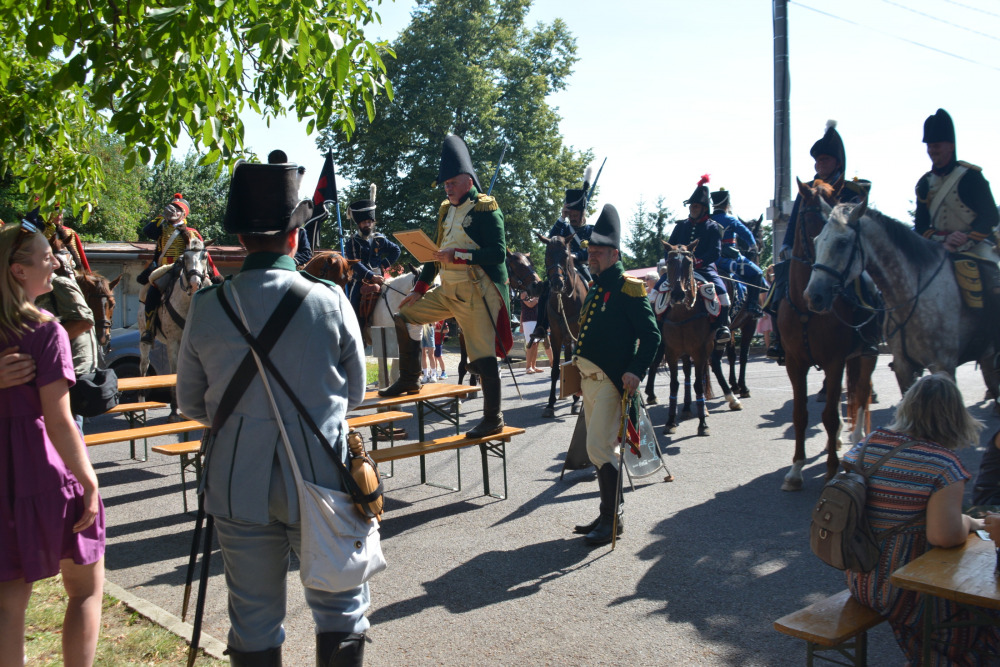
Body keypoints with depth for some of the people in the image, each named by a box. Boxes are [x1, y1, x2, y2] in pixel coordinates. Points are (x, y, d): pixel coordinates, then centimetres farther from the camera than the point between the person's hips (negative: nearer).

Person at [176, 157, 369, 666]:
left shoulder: (207, 306, -7)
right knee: (341, 611, 15)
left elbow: (191, 403, 4)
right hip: (319, 480, -2)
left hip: (238, 485, 2)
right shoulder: (329, 300, -12)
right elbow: (355, 393, 0)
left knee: (253, 624, 16)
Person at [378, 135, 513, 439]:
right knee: (405, 316, 10)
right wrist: (418, 289, 16)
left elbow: (498, 253, -18)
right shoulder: (446, 210, 14)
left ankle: (493, 419, 6)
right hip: (448, 290, 8)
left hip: (477, 293, -8)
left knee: (483, 356, -6)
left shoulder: (486, 210, -10)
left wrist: (458, 255, -26)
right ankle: (409, 380, 21)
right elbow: (437, 253, 20)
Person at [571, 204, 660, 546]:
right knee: (601, 447, 13)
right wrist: (576, 363, 16)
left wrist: (636, 371, -26)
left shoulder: (628, 290, -9)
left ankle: (612, 519, 1)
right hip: (588, 378, 9)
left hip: (610, 381, -9)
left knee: (599, 446, -10)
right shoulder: (595, 289, 16)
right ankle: (608, 514, 23)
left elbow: (651, 335, -14)